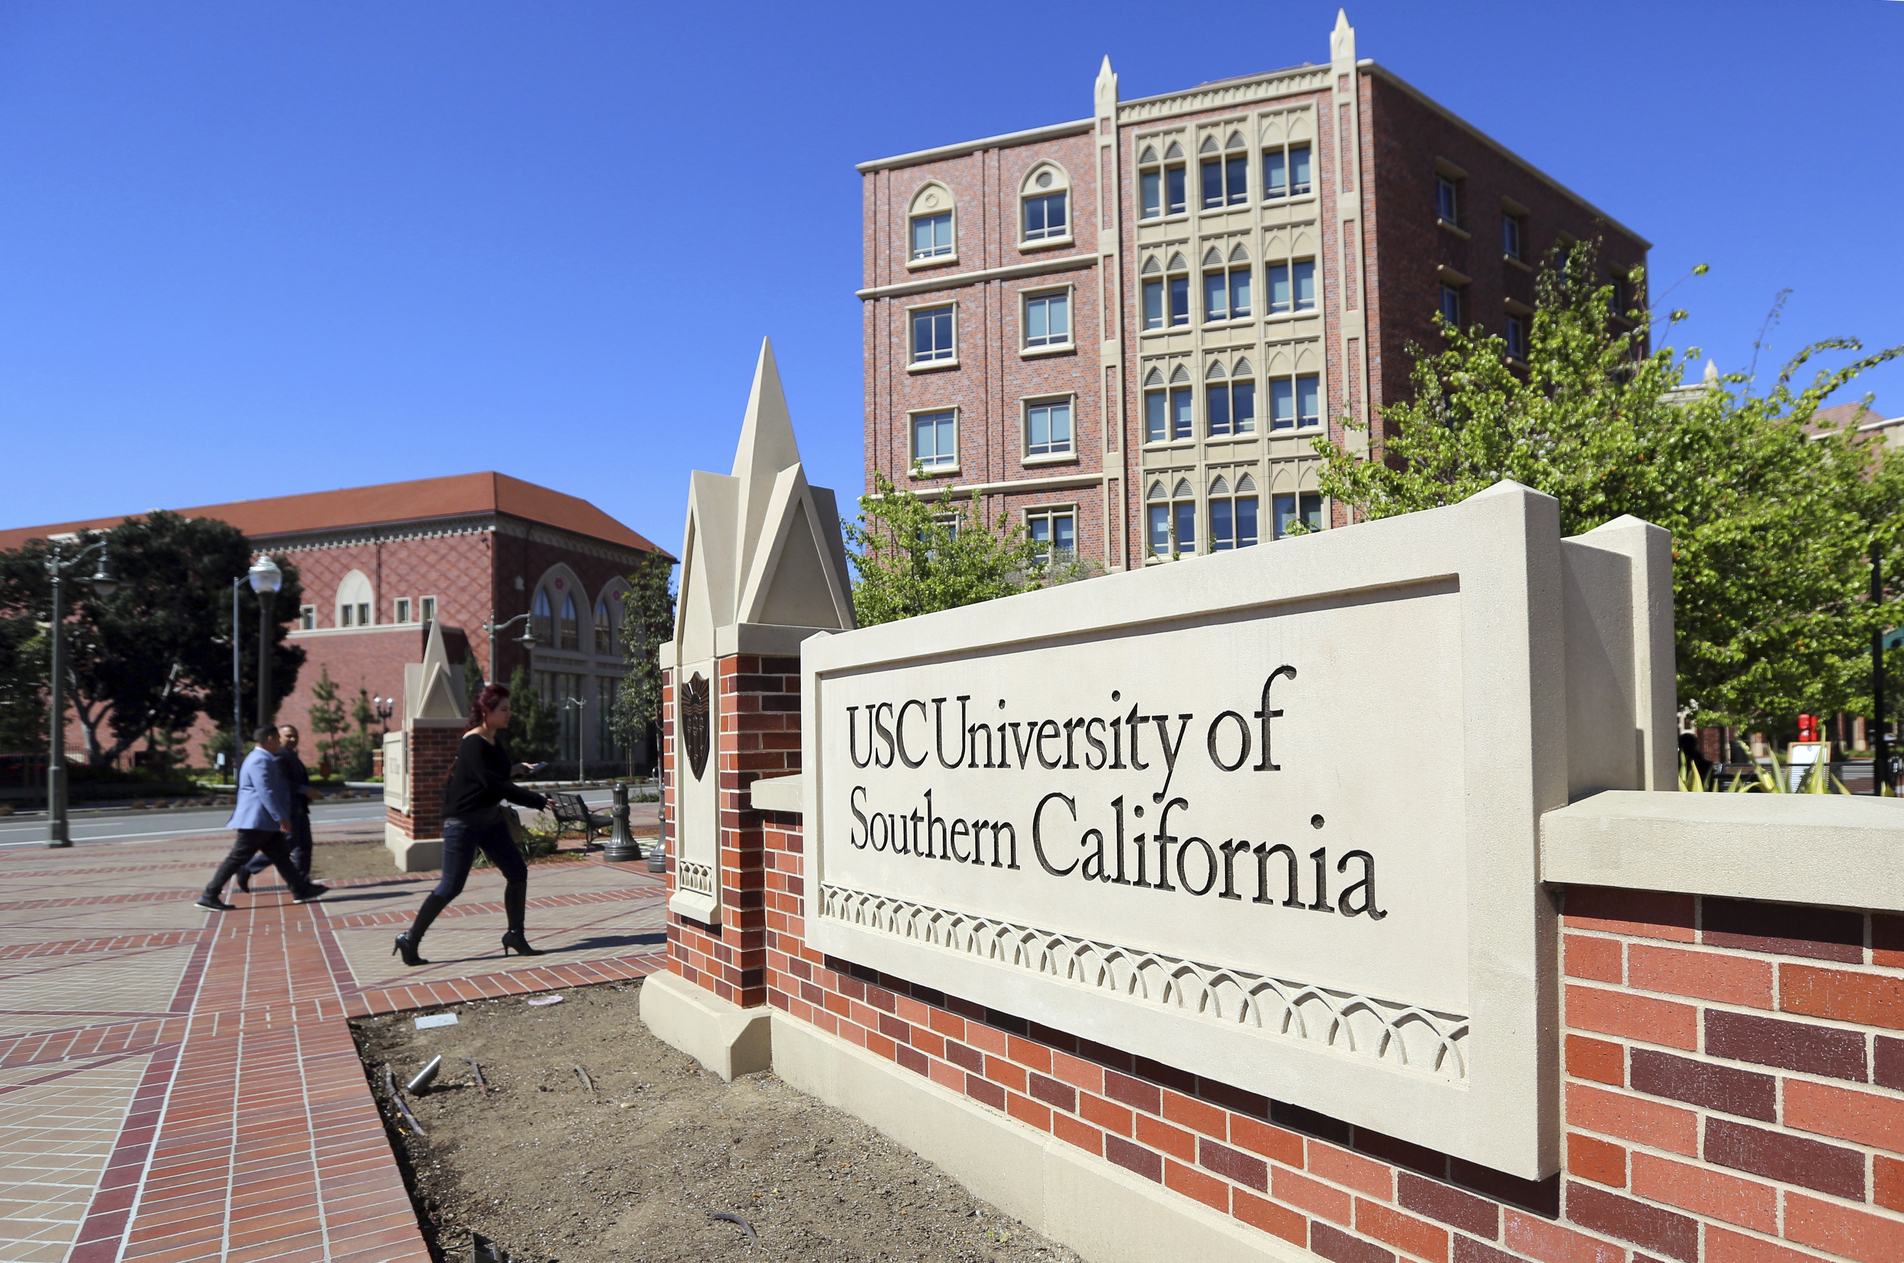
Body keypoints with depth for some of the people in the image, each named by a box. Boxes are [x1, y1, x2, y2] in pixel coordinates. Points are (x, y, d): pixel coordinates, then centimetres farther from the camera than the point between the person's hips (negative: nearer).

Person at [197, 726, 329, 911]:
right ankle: (209, 896, 0)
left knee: (280, 856, 9)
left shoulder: (263, 758, 18)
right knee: (238, 857, -6)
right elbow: (265, 792, -23)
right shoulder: (260, 760, -16)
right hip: (256, 821, -11)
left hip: (265, 822, 11)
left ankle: (301, 890, 10)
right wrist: (281, 818, -24)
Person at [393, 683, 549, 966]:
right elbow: (495, 784, -28)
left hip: (491, 819, 9)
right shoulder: (473, 744, -21)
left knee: (518, 872, 1)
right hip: (463, 823, -9)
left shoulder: (496, 741, 7)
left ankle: (515, 936, 11)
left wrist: (515, 769, 9)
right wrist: (538, 801, -27)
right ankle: (410, 940, 12)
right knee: (451, 886, -4)